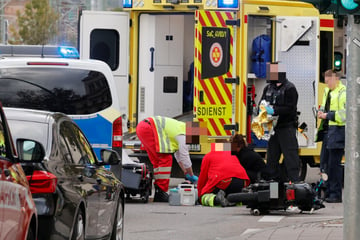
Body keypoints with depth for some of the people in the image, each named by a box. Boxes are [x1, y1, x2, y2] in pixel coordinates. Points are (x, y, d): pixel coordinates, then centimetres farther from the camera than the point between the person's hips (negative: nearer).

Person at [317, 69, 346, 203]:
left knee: (334, 163, -7)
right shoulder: (327, 91, 17)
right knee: (324, 162, 10)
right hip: (327, 130, 9)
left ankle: (336, 194, -2)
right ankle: (328, 193, 17)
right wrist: (321, 111, 10)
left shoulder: (344, 93, -12)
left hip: (338, 130, -9)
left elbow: (345, 114, -19)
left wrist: (328, 115, -18)